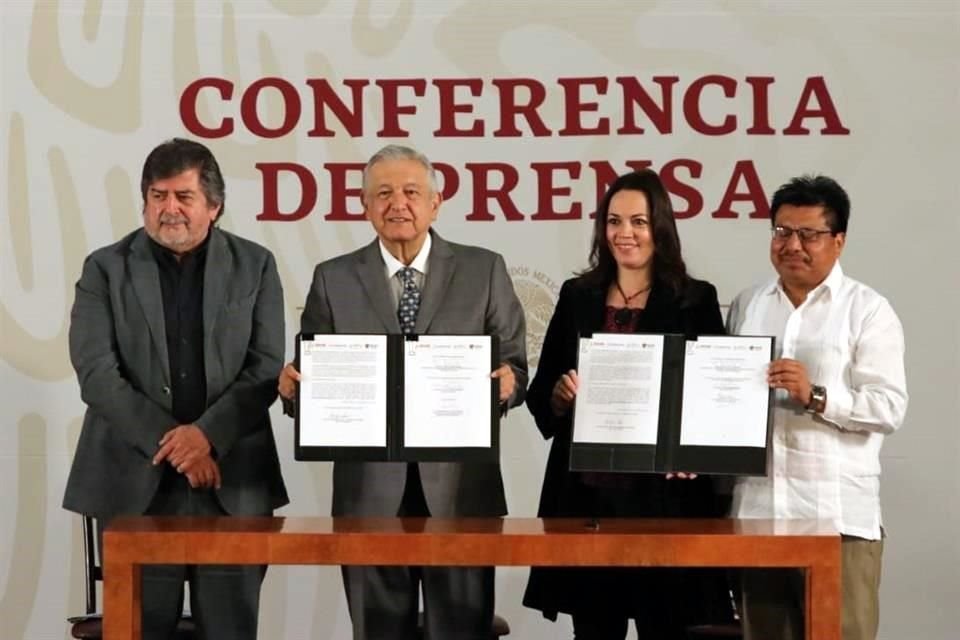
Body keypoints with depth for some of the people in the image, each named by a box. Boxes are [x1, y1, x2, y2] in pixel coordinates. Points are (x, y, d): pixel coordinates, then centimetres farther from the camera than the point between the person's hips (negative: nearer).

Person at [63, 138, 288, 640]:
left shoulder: (254, 266, 7)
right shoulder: (106, 269, 4)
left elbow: (267, 368, 0)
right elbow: (96, 373, -5)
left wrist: (207, 434, -14)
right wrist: (172, 444, -12)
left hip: (233, 483, 1)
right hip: (135, 480, 0)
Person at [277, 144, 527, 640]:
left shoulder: (484, 270, 5)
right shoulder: (334, 279, 7)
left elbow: (516, 368, 3)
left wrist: (508, 382, -18)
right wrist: (293, 384, -16)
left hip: (459, 486, -1)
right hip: (369, 488, 1)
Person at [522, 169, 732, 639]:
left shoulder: (696, 300, 2)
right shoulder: (577, 296, 10)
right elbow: (540, 393, 11)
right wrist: (560, 395, -10)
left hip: (665, 491, -2)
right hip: (586, 489, 2)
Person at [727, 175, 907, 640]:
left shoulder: (868, 309, 0)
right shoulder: (746, 305, 15)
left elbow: (889, 407, -8)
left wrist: (816, 397, -21)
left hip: (838, 515, -4)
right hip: (757, 509, 4)